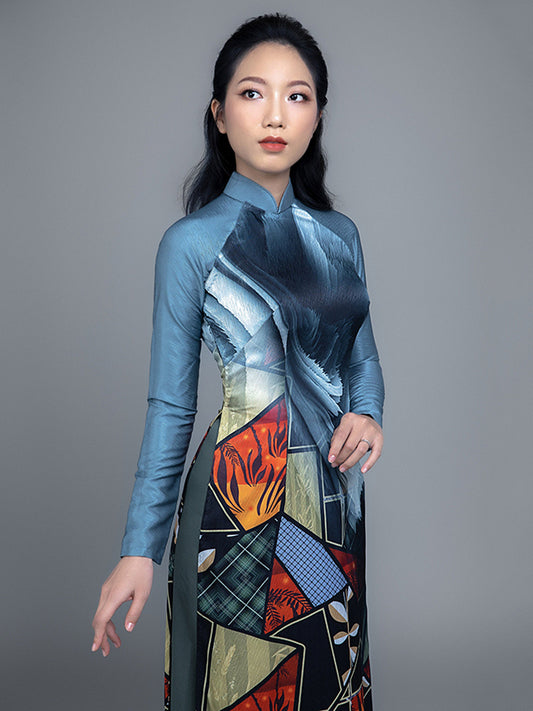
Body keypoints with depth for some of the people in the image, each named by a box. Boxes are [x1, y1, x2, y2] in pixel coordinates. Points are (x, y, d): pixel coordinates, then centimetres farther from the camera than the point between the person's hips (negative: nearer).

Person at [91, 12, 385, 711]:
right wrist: (139, 549, -6)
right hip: (238, 500, -4)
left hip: (334, 497, 5)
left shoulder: (340, 234, 6)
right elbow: (170, 408, -5)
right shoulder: (191, 243, -7)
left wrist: (368, 413, -7)